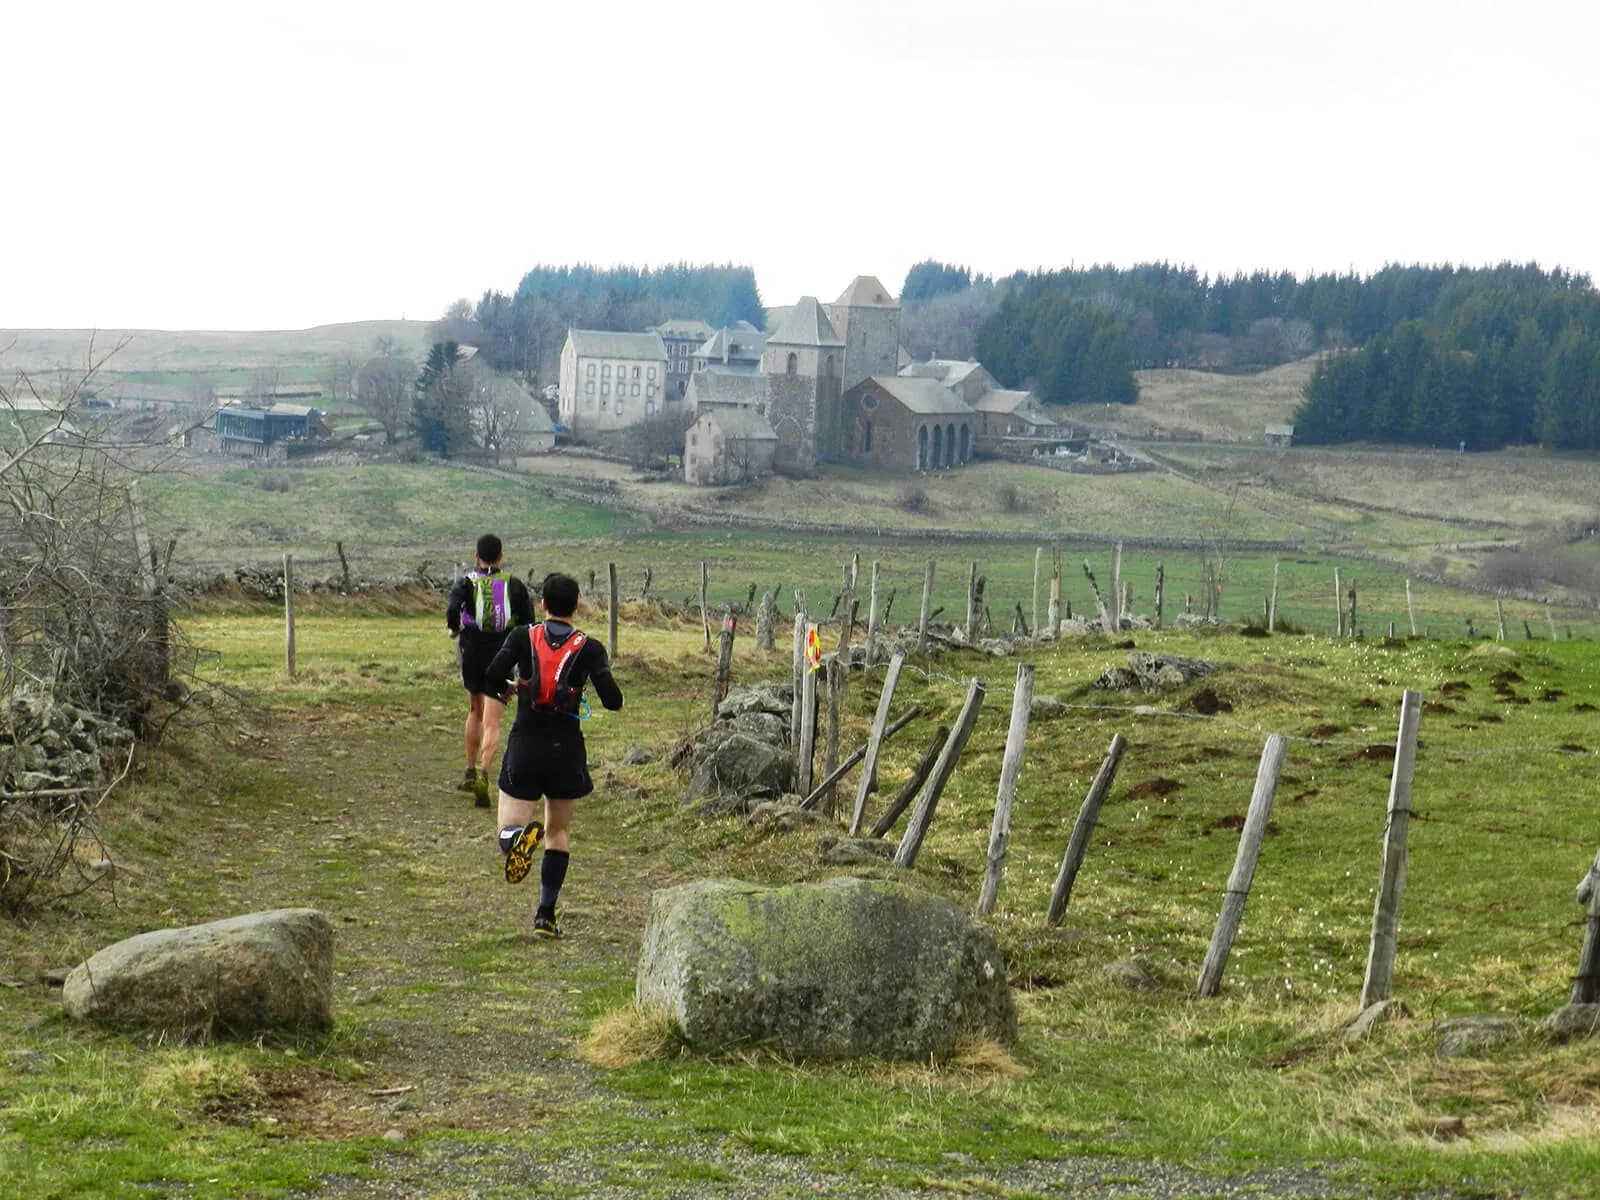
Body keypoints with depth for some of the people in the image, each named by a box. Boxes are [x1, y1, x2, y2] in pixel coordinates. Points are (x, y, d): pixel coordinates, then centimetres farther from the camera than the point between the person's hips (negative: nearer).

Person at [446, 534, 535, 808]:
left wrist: (453, 629, 2)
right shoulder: (514, 585, 0)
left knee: (475, 711, 24)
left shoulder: (466, 582, -2)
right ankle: (483, 775, -24)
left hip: (472, 654, 1)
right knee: (492, 723, -3)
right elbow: (528, 624, -3)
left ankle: (470, 772, 29)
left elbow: (453, 611, -19)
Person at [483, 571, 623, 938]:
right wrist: (600, 674, 11)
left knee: (508, 829, 3)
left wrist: (507, 689, 10)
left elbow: (492, 678, -13)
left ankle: (520, 835, -34)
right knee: (558, 833, 17)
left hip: (525, 745, -1)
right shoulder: (589, 648, -4)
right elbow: (613, 700, -11)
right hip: (566, 749, 1)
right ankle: (545, 916, 13)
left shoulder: (523, 637, -2)